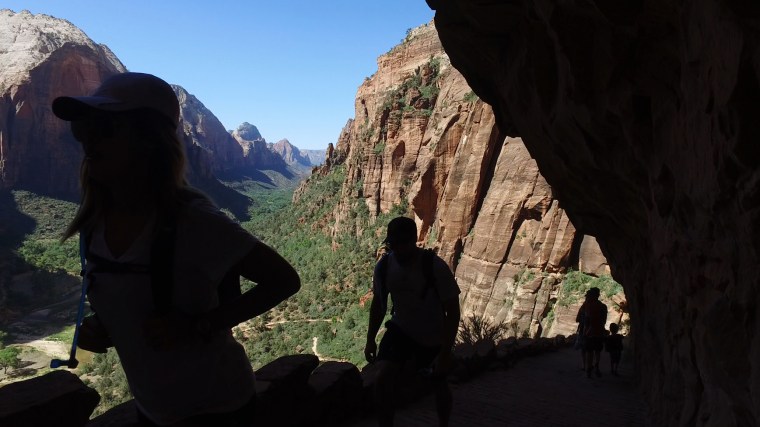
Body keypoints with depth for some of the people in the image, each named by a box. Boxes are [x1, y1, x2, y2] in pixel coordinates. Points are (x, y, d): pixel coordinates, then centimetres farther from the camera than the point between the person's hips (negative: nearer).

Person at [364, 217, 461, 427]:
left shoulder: (436, 267, -28)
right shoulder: (383, 267, -16)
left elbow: (453, 311, -22)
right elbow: (378, 304, 1)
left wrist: (445, 352, -24)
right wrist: (370, 340, 2)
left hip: (434, 337, -2)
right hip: (400, 330, 2)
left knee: (439, 384, 17)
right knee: (382, 379, -16)